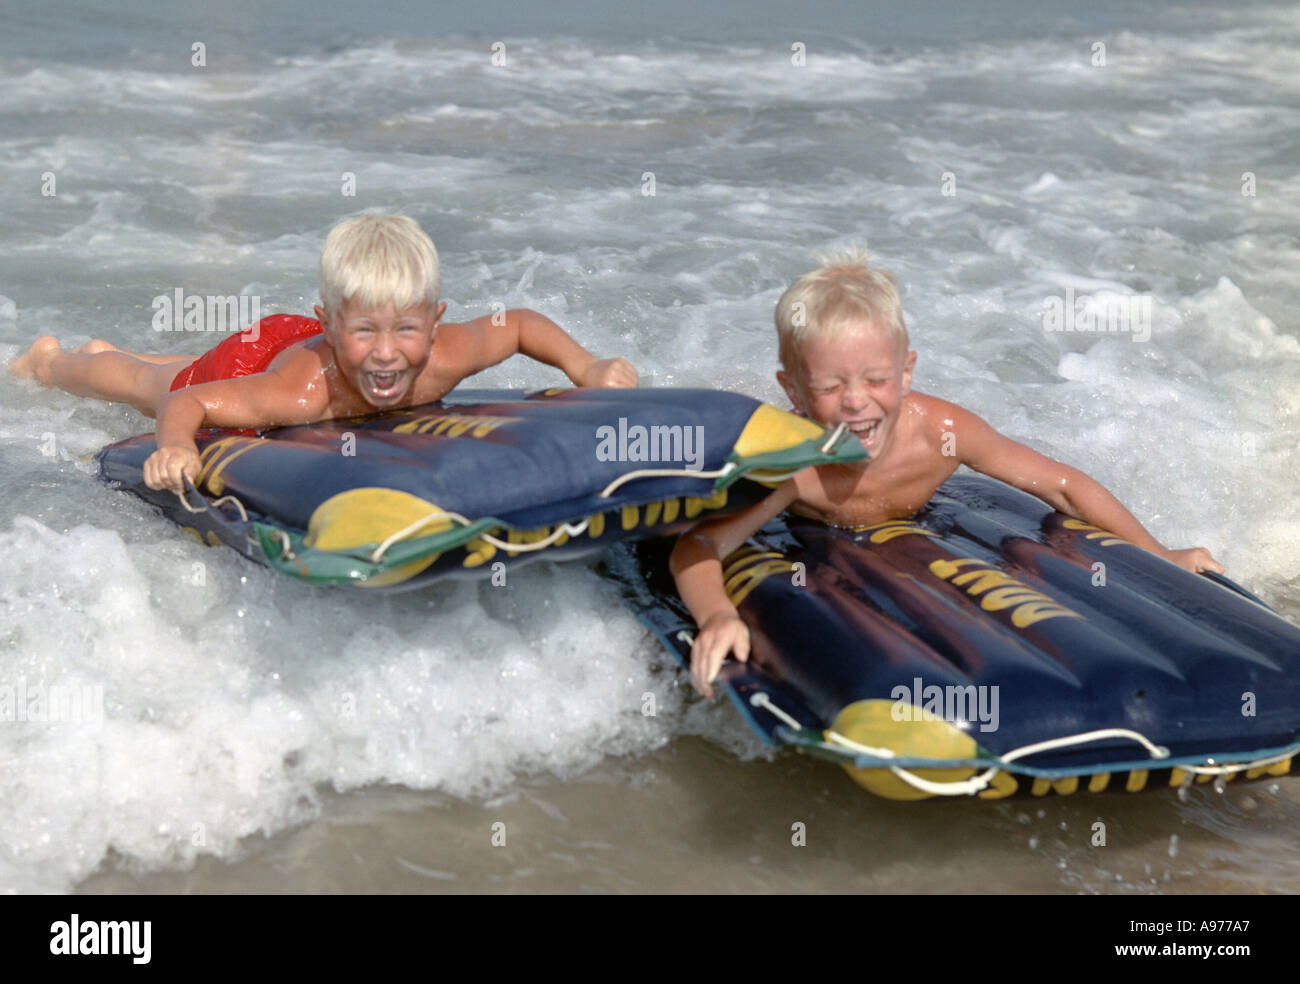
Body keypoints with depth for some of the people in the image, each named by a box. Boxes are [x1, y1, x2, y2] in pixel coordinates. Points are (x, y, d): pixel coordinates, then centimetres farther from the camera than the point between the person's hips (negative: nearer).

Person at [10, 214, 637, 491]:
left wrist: (586, 369, -38)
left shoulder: (444, 358, -41)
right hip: (255, 359, -4)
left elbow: (521, 323, -24)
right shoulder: (302, 391, -51)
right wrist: (174, 447, -65)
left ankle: (115, 357, 67)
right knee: (149, 387, 29)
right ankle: (50, 362, 61)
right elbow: (186, 403, -44)